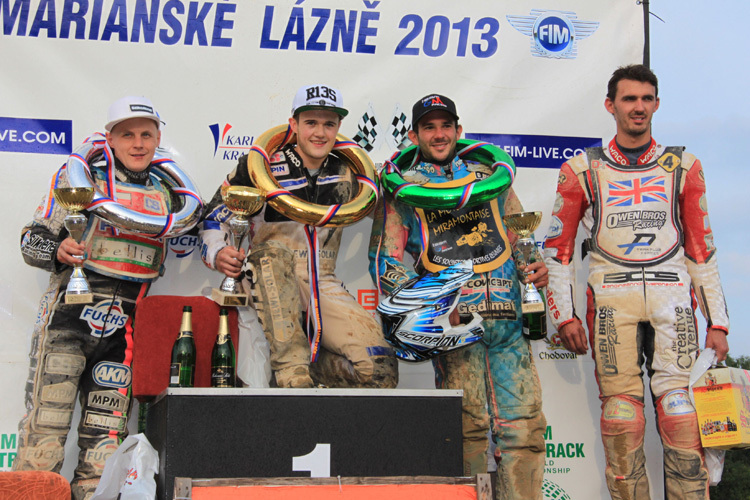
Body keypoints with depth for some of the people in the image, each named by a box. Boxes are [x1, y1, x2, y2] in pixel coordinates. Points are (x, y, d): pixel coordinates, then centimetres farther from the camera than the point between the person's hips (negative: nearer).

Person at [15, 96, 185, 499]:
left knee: (107, 430, 6)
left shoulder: (165, 196, 17)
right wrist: (59, 251, -20)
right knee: (46, 422, -9)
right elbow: (33, 238, 1)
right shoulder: (79, 177, 2)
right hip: (70, 313, -4)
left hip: (124, 326, 5)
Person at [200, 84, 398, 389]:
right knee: (271, 253, -41)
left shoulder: (346, 175, 10)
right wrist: (217, 253, -16)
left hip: (322, 285, 2)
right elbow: (214, 216, 3)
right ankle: (291, 367, -34)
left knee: (380, 371, -22)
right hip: (273, 284, -2)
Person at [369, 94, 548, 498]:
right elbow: (384, 262, 5)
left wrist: (534, 264, 6)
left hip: (508, 313, 3)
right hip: (453, 316, -3)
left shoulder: (489, 179, 22)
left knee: (526, 426, -4)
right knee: (470, 423, -11)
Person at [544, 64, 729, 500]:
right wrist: (565, 315, 2)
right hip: (611, 299, -1)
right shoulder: (581, 170, 11)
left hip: (673, 297, 1)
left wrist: (718, 321, 10)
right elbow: (558, 248, 11)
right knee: (621, 412, -5)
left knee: (681, 409, -9)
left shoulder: (684, 167, 14)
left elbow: (702, 249, 15)